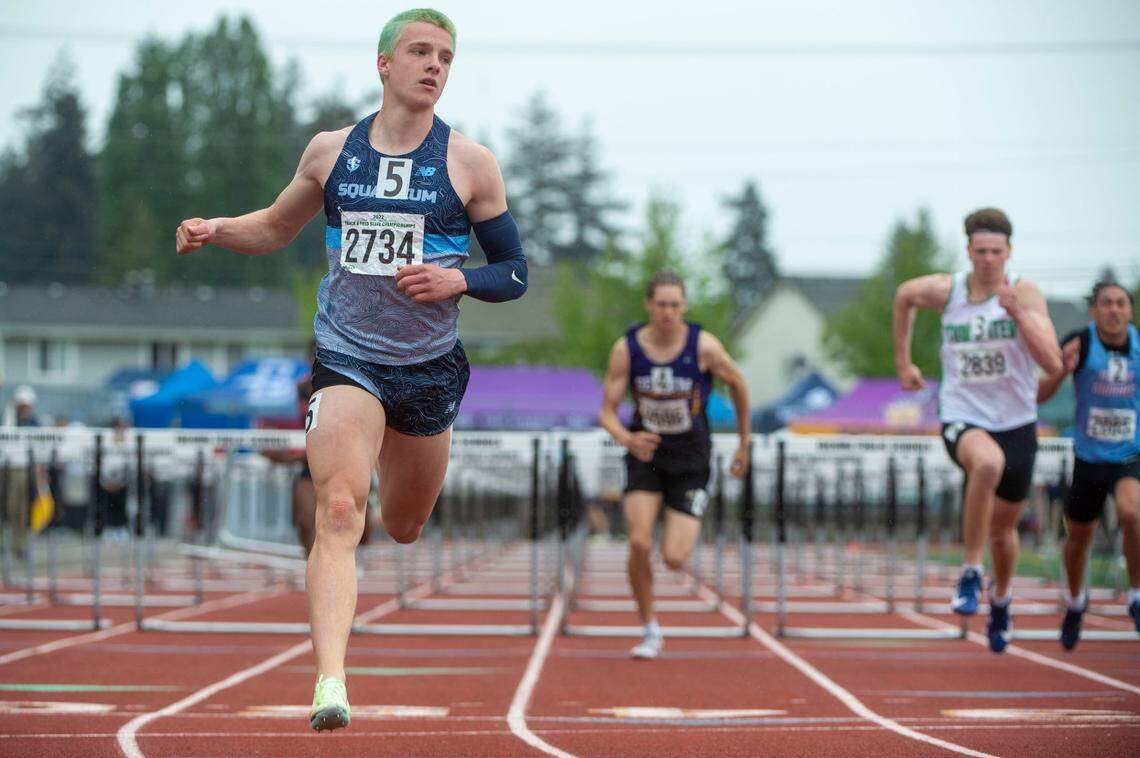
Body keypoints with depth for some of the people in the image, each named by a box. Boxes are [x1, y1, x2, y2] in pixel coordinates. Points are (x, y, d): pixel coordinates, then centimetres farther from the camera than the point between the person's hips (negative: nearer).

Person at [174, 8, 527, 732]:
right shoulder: (332, 151, 2)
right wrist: (215, 230, 0)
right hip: (347, 360, -1)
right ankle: (331, 683, -30)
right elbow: (278, 226, 19)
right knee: (339, 513, -22)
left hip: (430, 368, 1)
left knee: (404, 526, 20)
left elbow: (514, 274, 3)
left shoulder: (470, 163, -2)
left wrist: (458, 279, -17)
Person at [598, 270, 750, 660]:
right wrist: (627, 439, -31)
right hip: (645, 455, 1)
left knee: (674, 559, -11)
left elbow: (737, 384, 3)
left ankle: (681, 534, 30)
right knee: (639, 543, -20)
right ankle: (649, 630, 1)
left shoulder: (704, 346, -15)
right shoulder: (626, 349, -11)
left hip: (690, 462, -1)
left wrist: (744, 444, 11)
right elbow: (607, 412, -8)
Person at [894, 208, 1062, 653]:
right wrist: (902, 361, 20)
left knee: (1003, 530, 16)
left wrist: (1017, 313, -30)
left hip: (1016, 423, 1)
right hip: (963, 419, -1)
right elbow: (905, 295, 19)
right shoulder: (946, 290, -5)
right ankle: (971, 575, -25)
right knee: (989, 463, -38)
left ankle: (1000, 600, 49)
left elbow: (1053, 364, -20)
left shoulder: (1024, 293, -11)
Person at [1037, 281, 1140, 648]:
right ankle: (1075, 601, 48)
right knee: (1078, 539, 17)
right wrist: (1062, 371, -31)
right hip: (1089, 457, 1)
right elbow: (1040, 395, -13)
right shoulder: (1080, 343, -13)